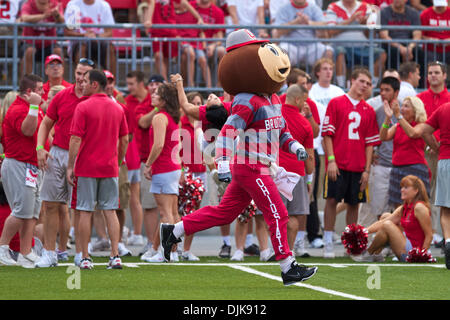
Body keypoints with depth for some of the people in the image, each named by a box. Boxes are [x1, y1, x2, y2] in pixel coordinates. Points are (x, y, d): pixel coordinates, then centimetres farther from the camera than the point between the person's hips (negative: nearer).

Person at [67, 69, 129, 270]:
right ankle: (115, 255, 1)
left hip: (86, 168, -4)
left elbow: (76, 139, -12)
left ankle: (85, 258, 1)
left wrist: (70, 167, -7)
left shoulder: (83, 107, -9)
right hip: (110, 168, 4)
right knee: (110, 212, 7)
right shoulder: (117, 108, 7)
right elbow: (124, 140, 11)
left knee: (85, 212, 1)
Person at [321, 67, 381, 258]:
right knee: (332, 200, -6)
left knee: (354, 203, 4)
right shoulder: (336, 103, 1)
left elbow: (370, 142, 11)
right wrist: (331, 160, -11)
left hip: (358, 167, 3)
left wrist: (367, 169, 3)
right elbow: (327, 133, -2)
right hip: (338, 164, -3)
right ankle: (328, 243, -1)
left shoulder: (368, 111, 11)